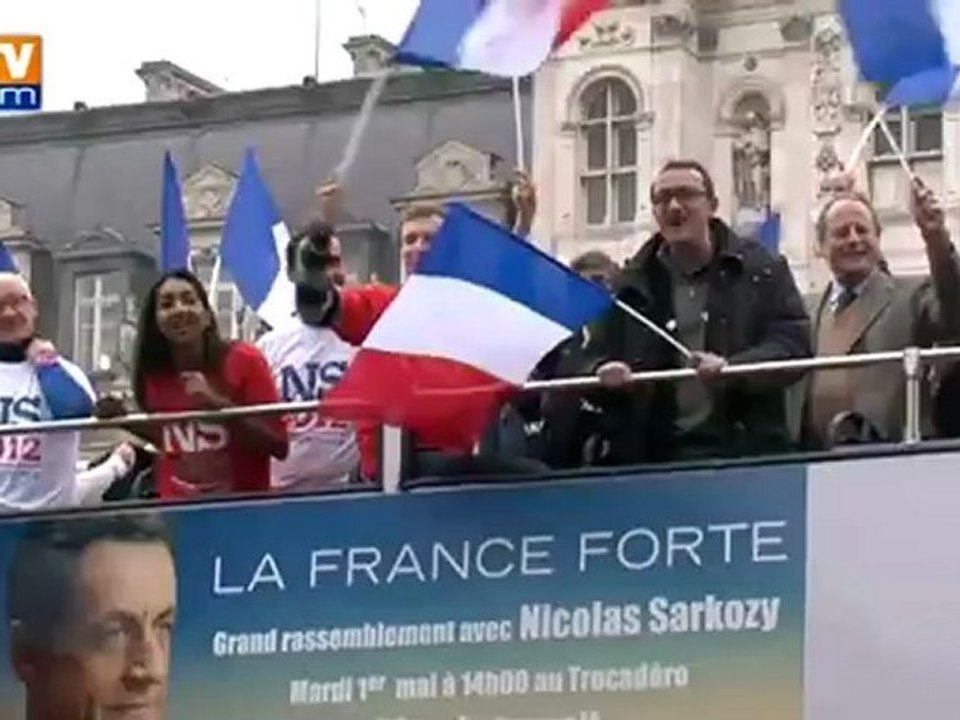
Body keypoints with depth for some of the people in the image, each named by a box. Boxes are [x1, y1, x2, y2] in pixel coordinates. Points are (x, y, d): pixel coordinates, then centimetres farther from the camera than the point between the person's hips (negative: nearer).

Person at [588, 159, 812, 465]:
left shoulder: (761, 271, 7)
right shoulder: (630, 287, 14)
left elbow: (794, 344, -2)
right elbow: (595, 357, 16)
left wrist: (733, 369, -20)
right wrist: (606, 375, -10)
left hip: (744, 452, -2)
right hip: (650, 457, 2)